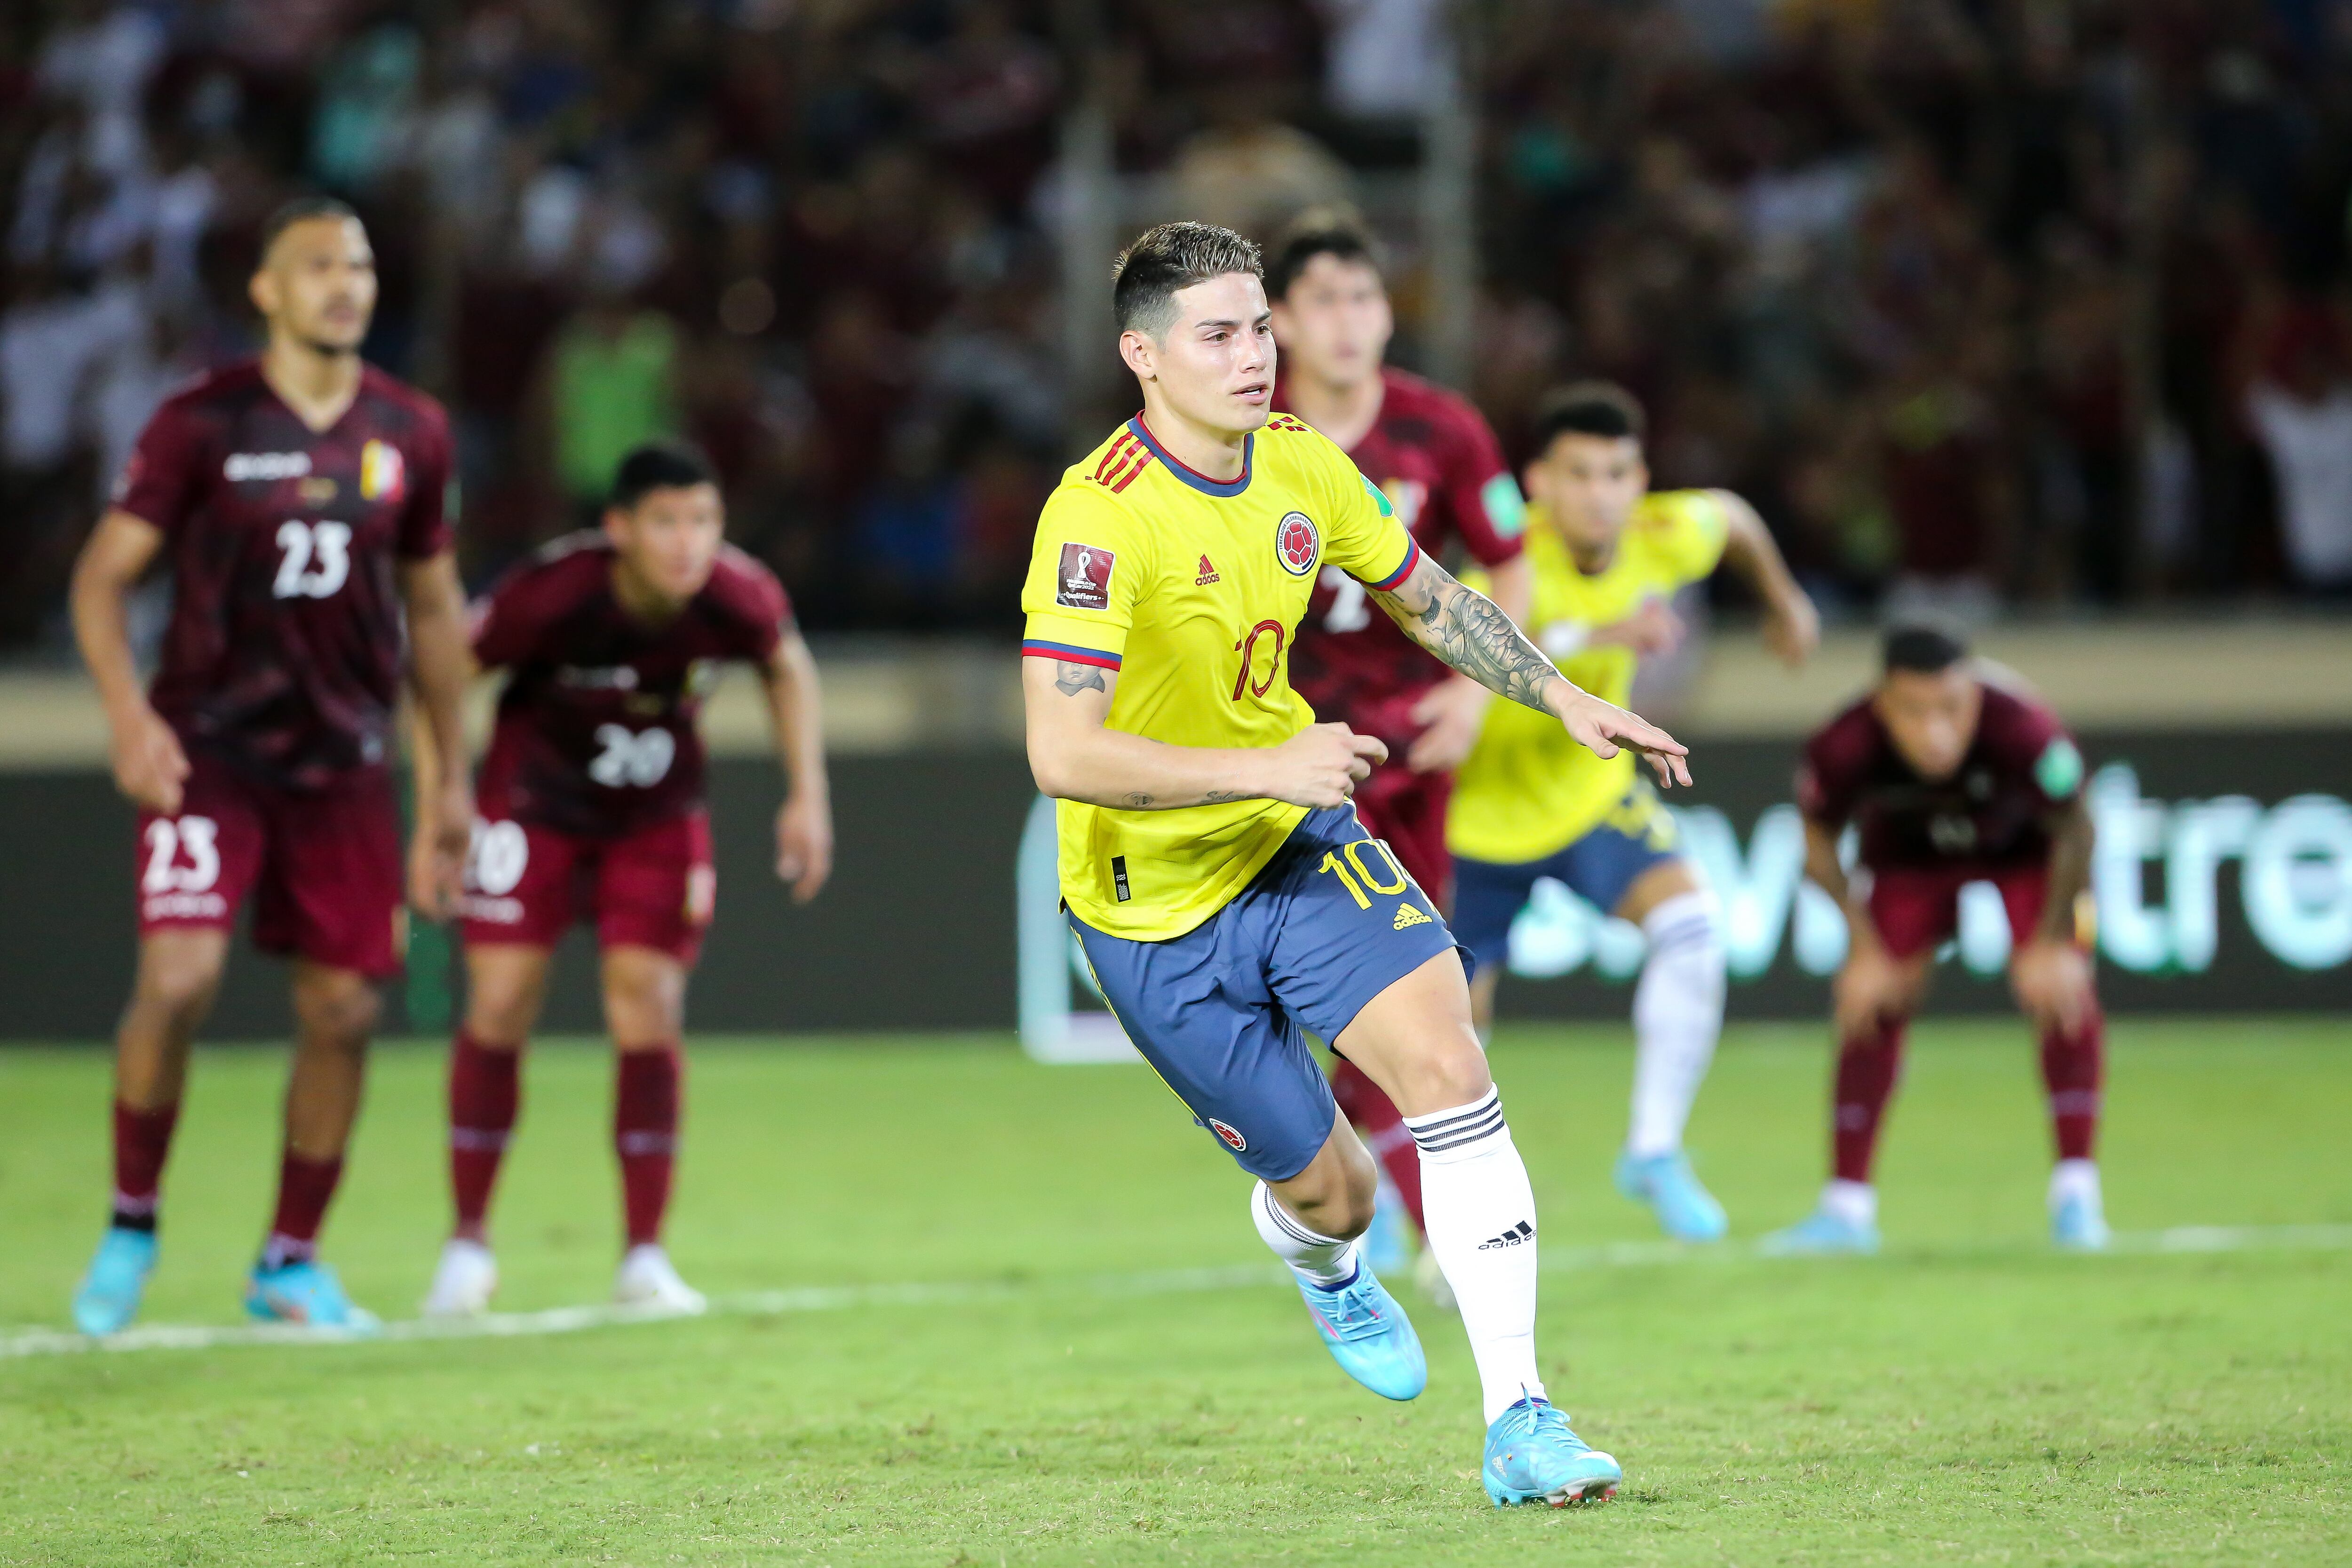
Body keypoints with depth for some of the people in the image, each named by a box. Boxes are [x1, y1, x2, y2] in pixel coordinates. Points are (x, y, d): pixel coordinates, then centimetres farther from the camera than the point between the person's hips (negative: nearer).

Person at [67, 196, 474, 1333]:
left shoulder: (411, 436, 5)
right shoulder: (202, 425, -6)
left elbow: (433, 609, 15)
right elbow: (103, 575, -3)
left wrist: (450, 778, 14)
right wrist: (127, 713, -19)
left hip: (342, 762, 4)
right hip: (210, 752, -4)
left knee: (343, 1008, 1)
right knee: (178, 978, -19)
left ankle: (292, 1261, 17)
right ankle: (131, 1224, 2)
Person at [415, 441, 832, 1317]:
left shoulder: (739, 599, -23)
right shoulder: (552, 595, -32)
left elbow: (788, 669, 2)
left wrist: (807, 797, -2)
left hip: (657, 815, 2)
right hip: (534, 801, -2)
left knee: (649, 1016, -8)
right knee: (499, 1009, -7)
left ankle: (645, 1256, 3)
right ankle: (468, 1243, 9)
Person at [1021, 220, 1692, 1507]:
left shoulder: (1301, 465, -3)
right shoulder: (1098, 518, -25)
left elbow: (1425, 596, 16)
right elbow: (1061, 754, -33)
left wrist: (1565, 698, 10)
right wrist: (1267, 768, -35)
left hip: (1298, 839, 5)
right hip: (1158, 906, -5)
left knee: (1445, 1063, -19)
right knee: (1327, 1189, 4)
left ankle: (1518, 1421, -18)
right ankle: (1323, 1268, 46)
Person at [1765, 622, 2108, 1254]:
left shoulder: (2024, 733, -44)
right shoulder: (1842, 752, -38)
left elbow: (2074, 831, -23)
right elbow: (1820, 843, -14)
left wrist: (2051, 944, -19)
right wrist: (1864, 948, -15)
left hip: (2027, 842, -2)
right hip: (1910, 852, 2)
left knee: (2061, 988, -16)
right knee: (1870, 1002, -4)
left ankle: (2075, 1190, -4)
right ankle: (1846, 1207, 6)